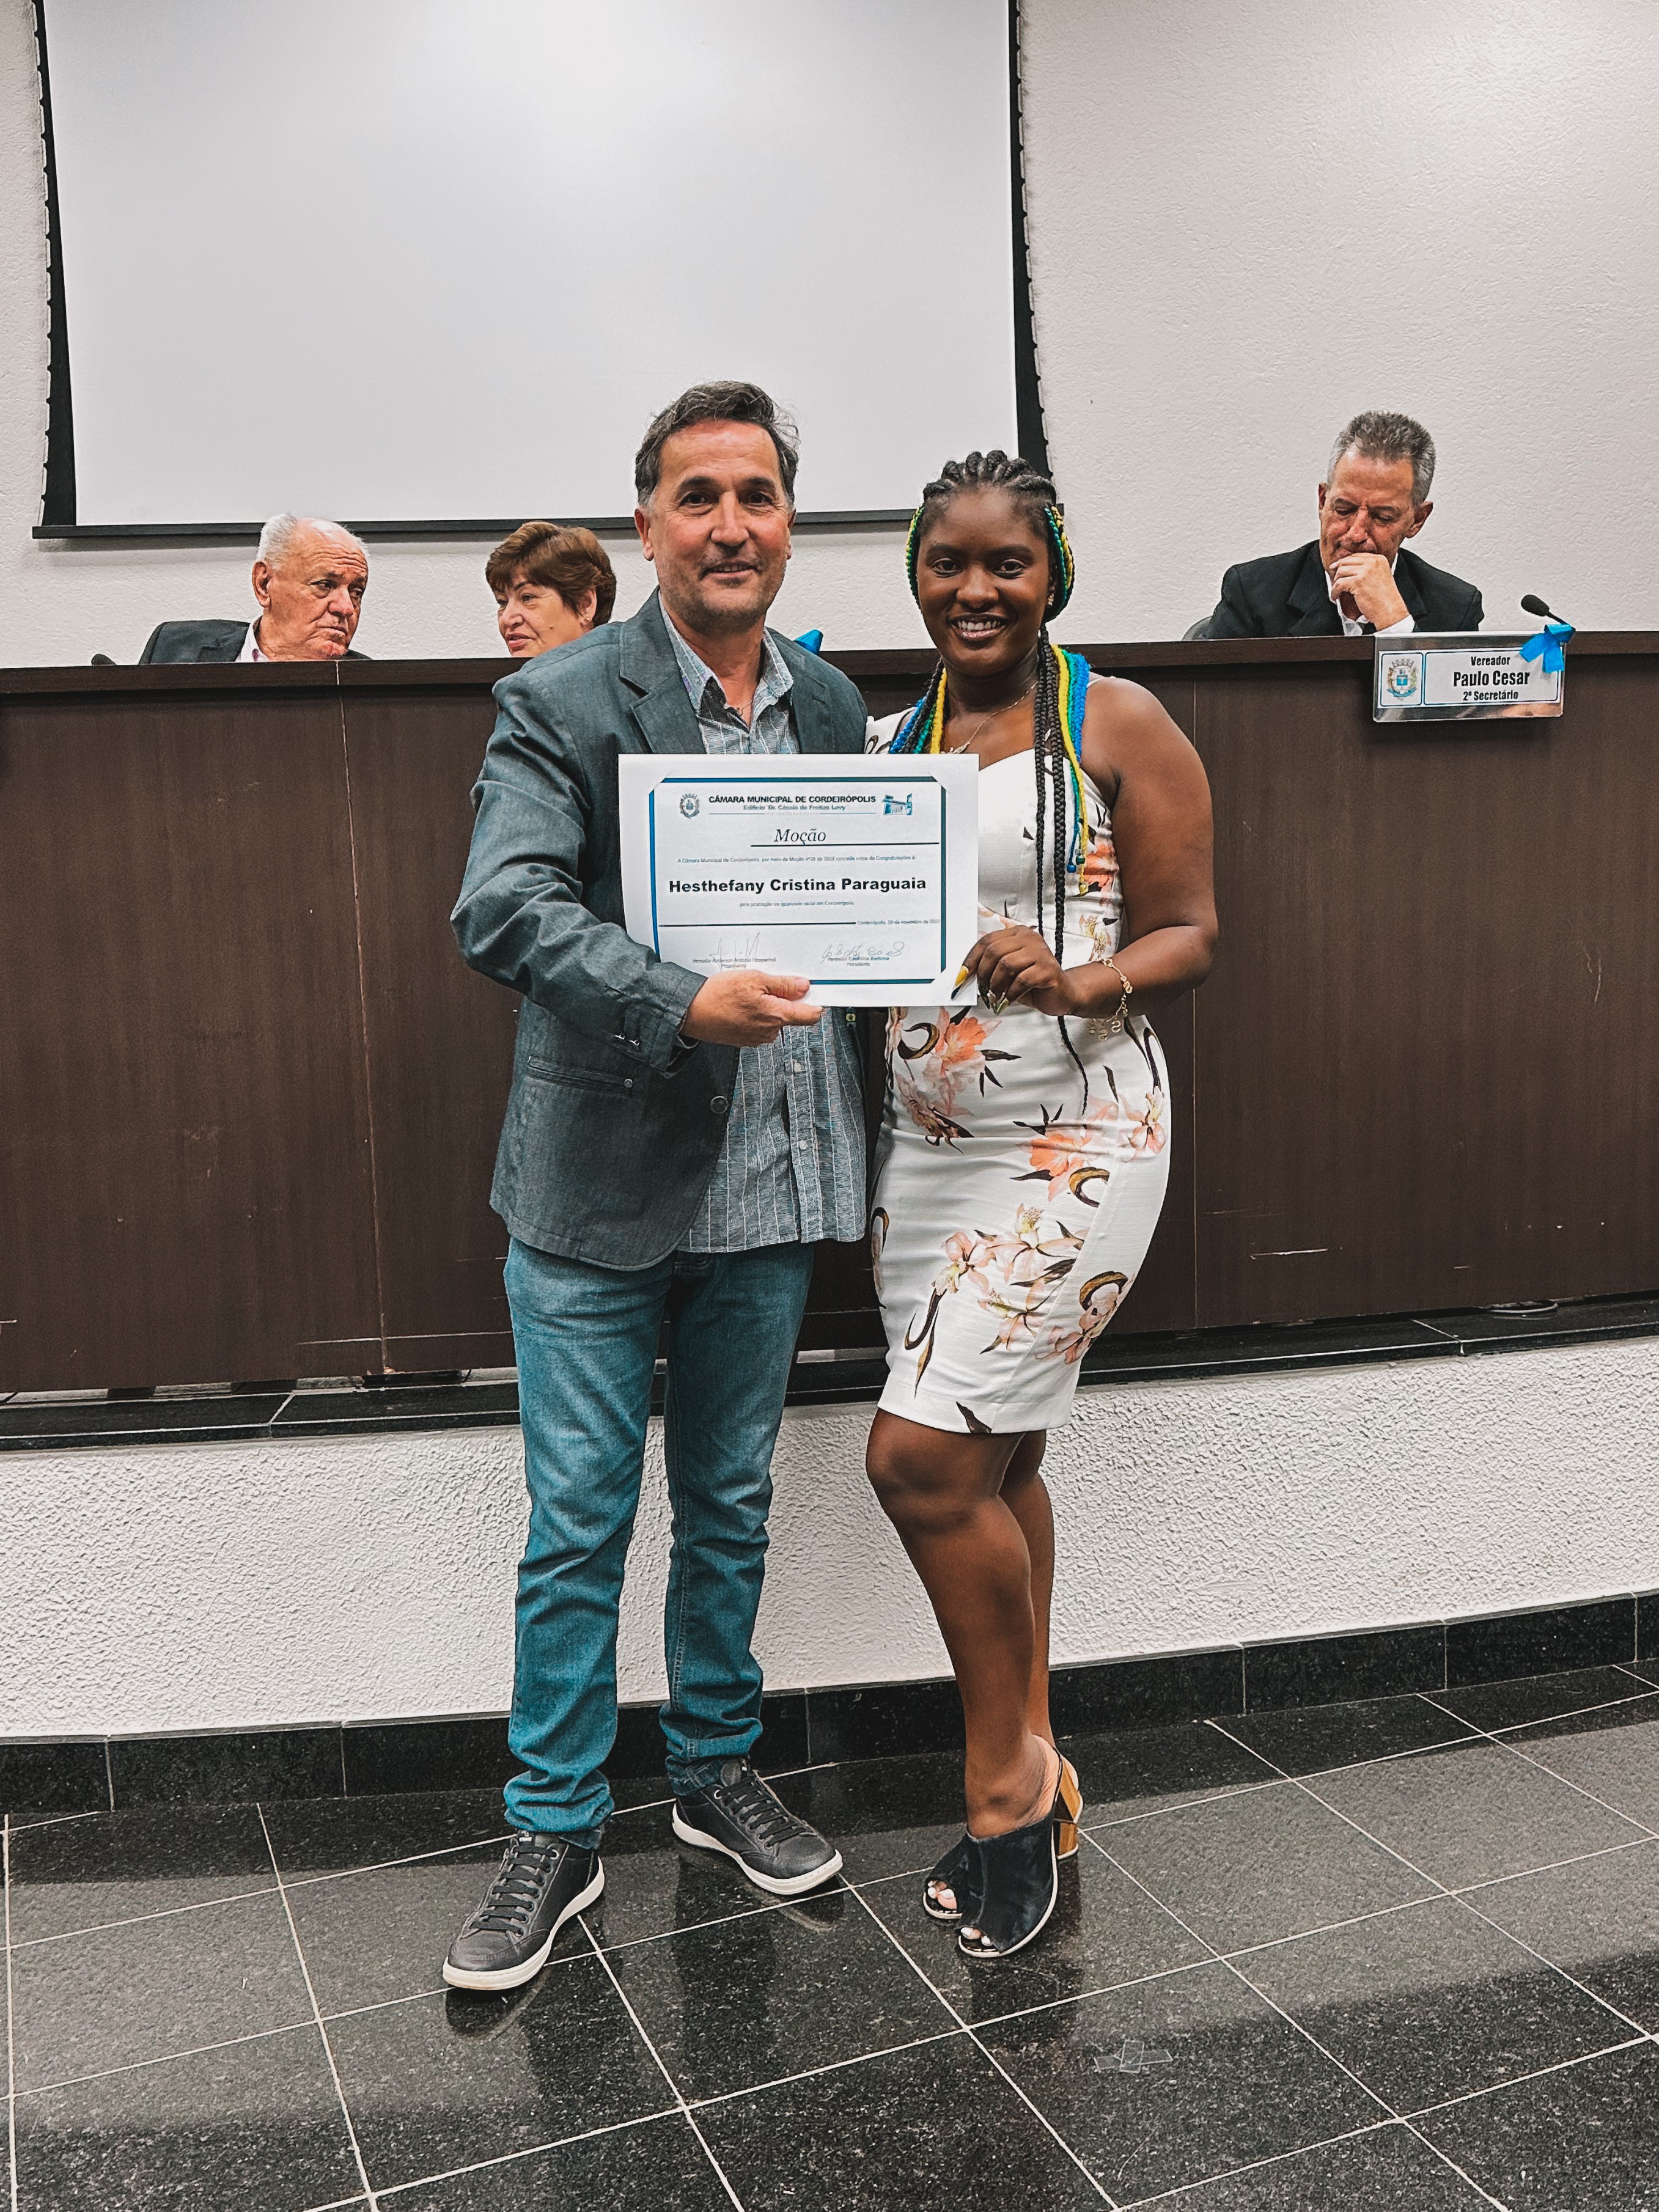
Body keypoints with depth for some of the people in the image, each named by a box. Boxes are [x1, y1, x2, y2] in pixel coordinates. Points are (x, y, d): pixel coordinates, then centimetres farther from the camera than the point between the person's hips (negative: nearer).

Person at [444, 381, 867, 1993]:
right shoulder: (560, 700, -8)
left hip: (770, 1176, 5)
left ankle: (715, 1773, 37)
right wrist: (682, 1006, -33)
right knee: (579, 1522, 5)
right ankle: (556, 1834, 23)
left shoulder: (829, 702, 9)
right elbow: (502, 912, -21)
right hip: (603, 1178, -4)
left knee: (729, 1500, 18)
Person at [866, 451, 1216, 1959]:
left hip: (1074, 1137, -5)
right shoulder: (882, 743, 13)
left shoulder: (1116, 725, -2)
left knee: (922, 1455, -12)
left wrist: (1072, 984, -22)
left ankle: (1008, 1778, 13)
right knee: (992, 1464, 12)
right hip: (929, 1139, 6)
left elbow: (1189, 936, -4)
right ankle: (1032, 1785, 29)